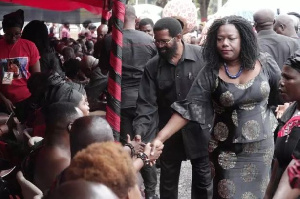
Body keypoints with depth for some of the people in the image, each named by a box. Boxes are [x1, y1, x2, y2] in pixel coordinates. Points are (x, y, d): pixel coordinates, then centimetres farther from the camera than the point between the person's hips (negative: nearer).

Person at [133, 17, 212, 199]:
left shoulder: (202, 56, -11)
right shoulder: (152, 67, -4)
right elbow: (147, 103, -6)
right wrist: (140, 132, -20)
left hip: (199, 130, -2)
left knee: (203, 179, 12)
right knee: (168, 180, 15)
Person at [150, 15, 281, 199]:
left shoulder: (265, 64, -7)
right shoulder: (210, 73, -12)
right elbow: (188, 108, -16)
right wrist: (159, 138, -26)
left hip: (262, 146, 2)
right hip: (227, 150, -2)